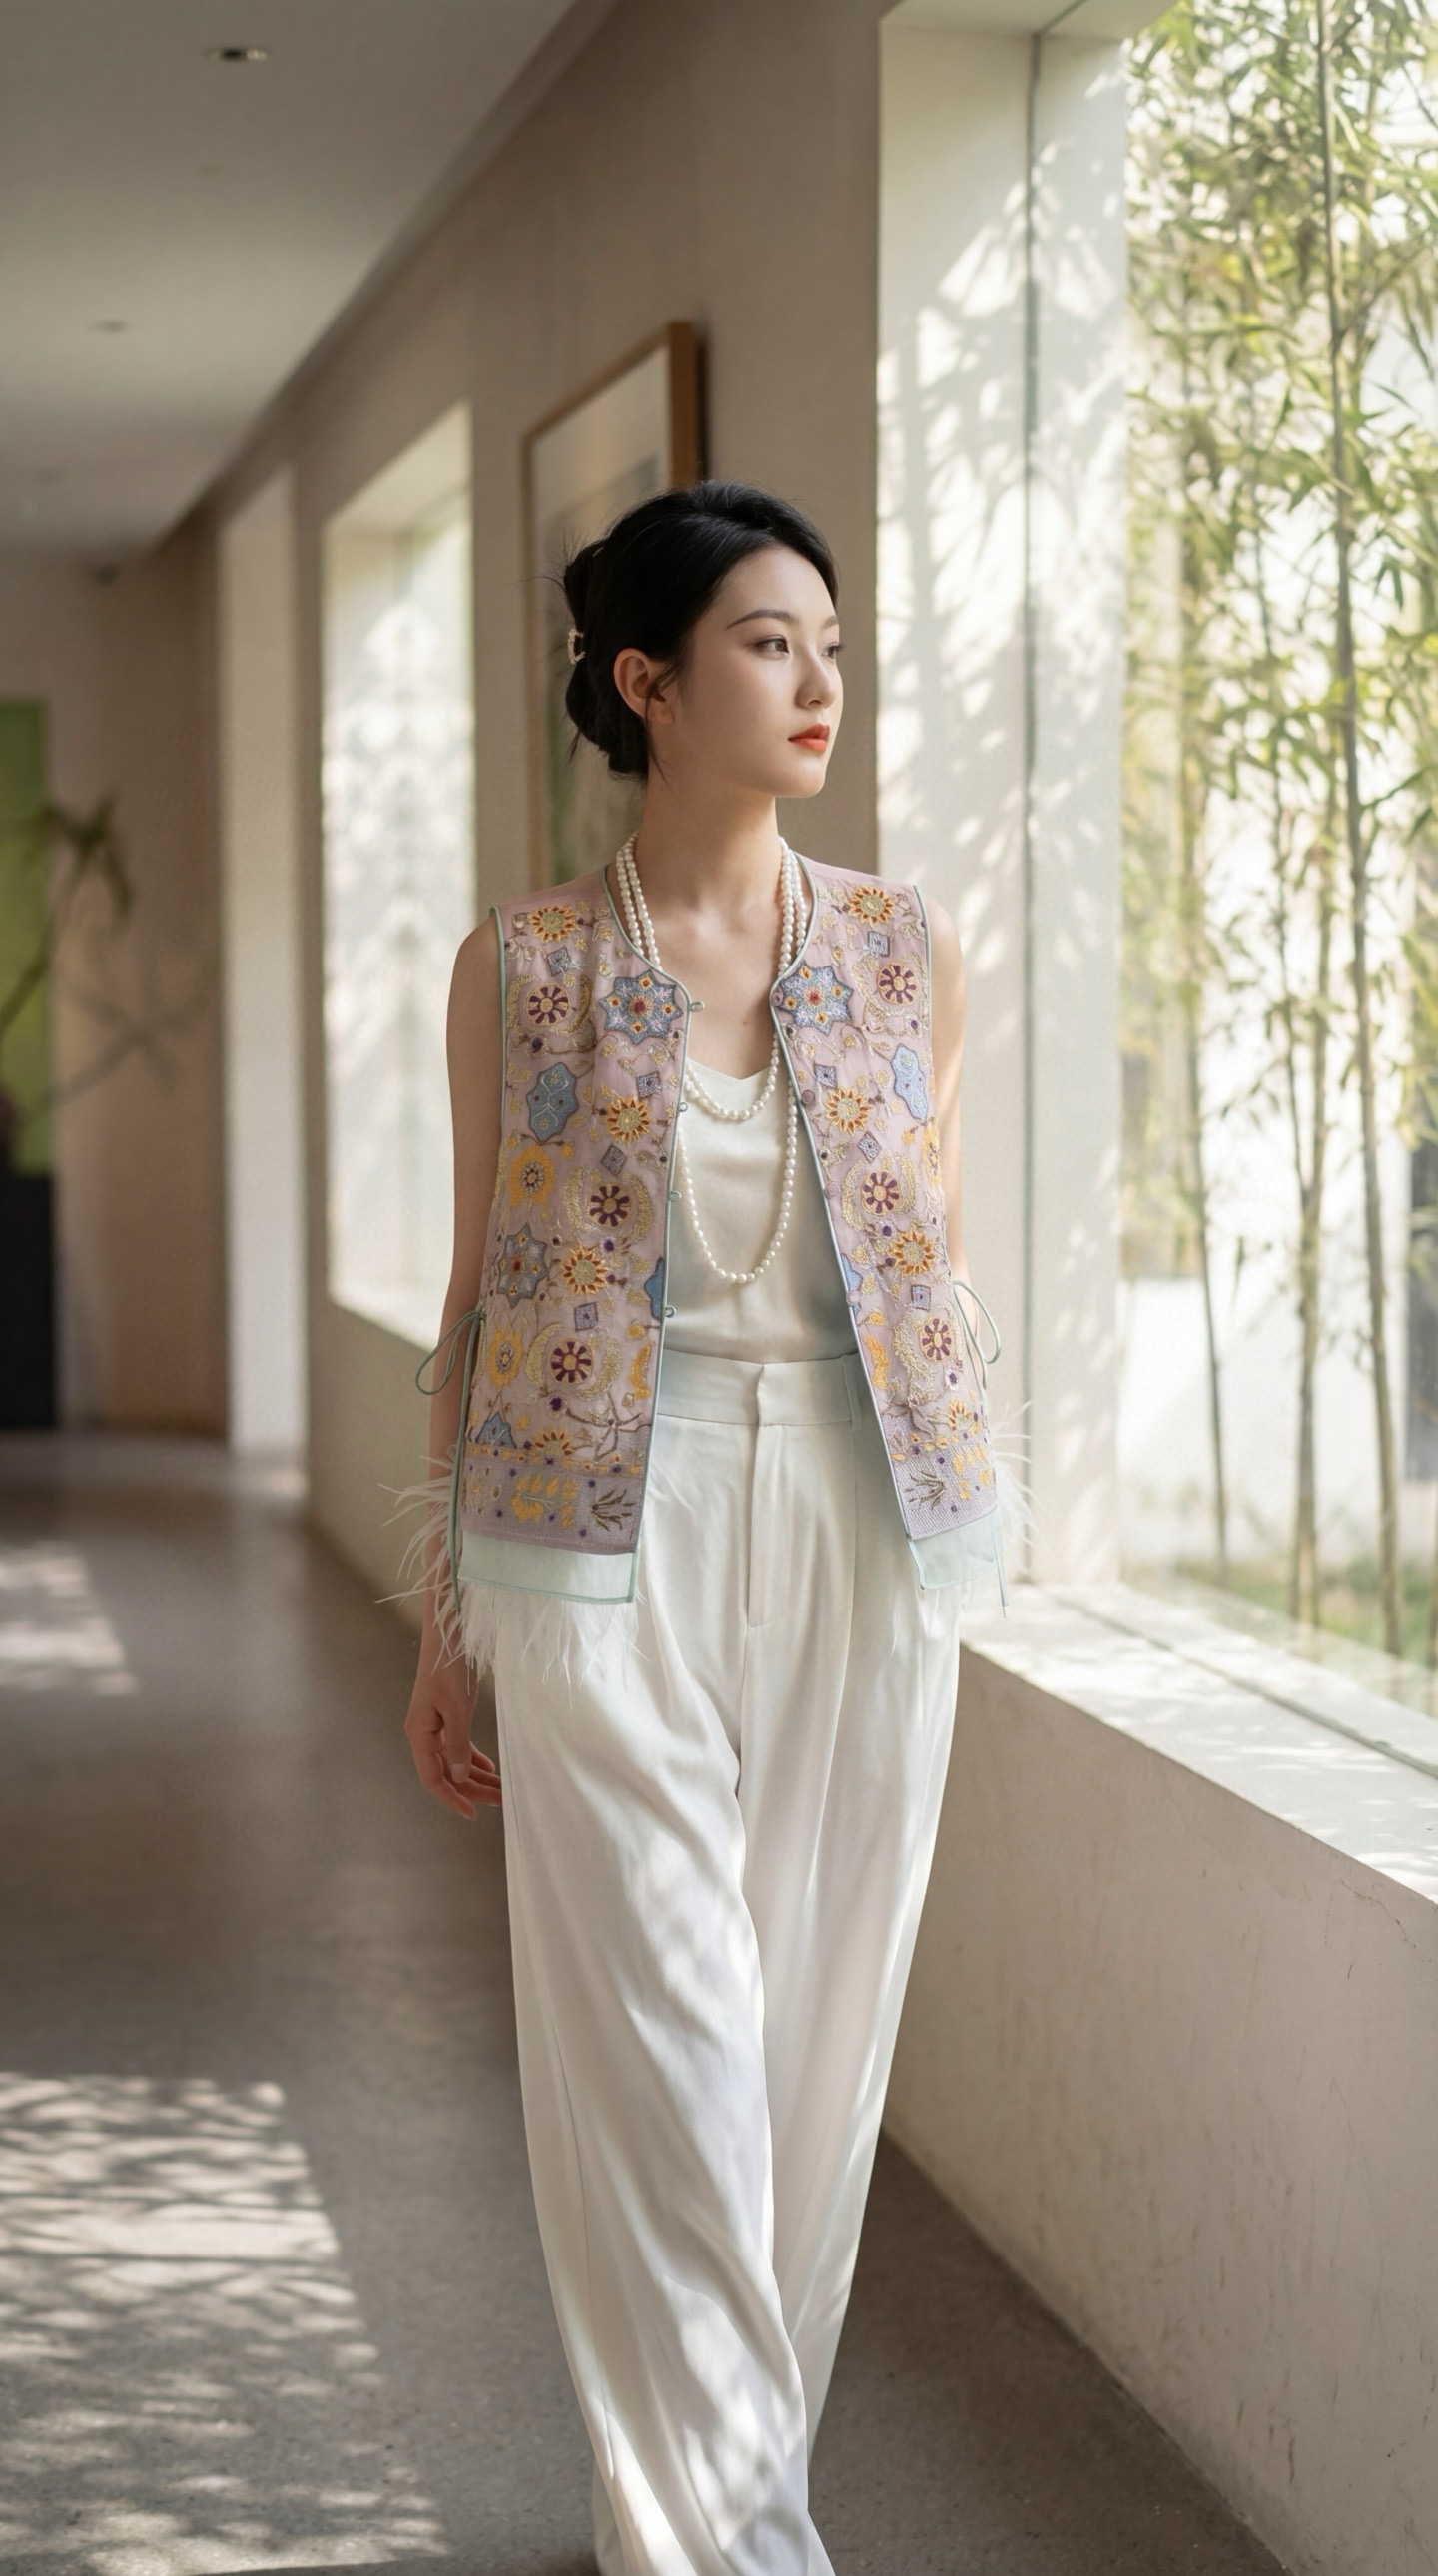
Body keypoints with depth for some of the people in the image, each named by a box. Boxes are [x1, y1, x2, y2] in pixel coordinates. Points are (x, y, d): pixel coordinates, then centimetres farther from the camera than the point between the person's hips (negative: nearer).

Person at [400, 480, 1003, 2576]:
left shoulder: (910, 953, 5)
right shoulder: (520, 967, 0)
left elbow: (943, 1268, 10)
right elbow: (479, 1293, 4)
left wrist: (956, 1560, 8)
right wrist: (449, 1620, 5)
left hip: (862, 1538, 2)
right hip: (612, 1538, -2)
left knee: (818, 2032, 8)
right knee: (662, 2050, -4)